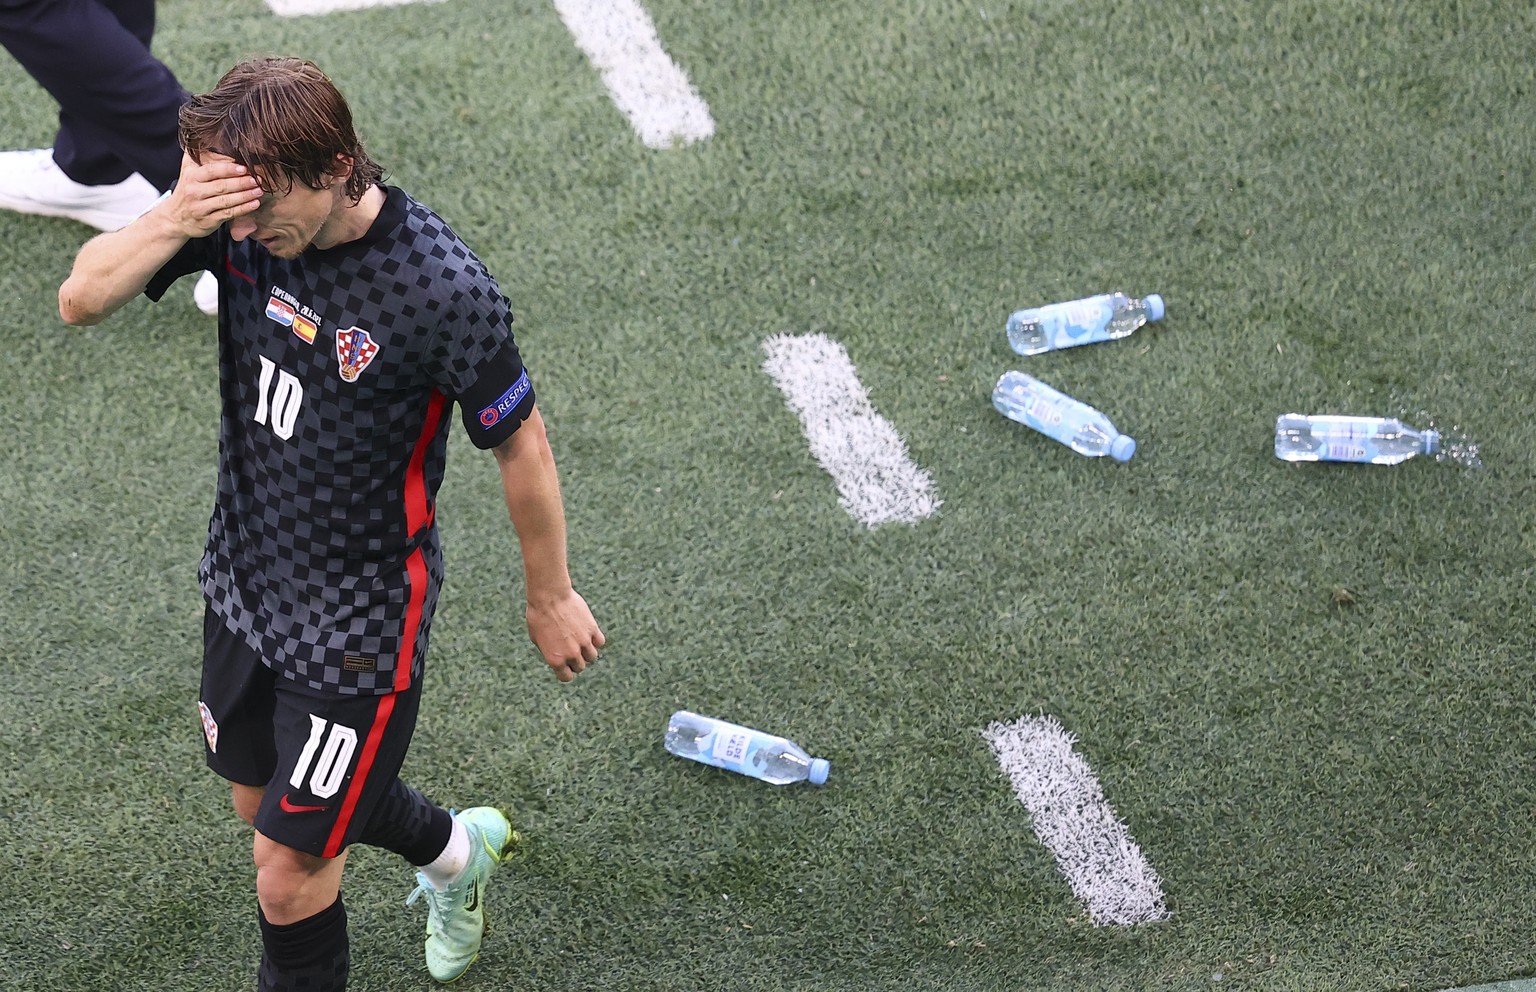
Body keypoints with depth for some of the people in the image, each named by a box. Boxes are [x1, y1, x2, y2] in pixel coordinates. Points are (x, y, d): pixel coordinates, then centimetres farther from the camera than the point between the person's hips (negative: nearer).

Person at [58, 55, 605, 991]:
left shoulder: (444, 290, -30)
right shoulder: (237, 211, -14)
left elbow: (522, 445, -16)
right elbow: (80, 300, -14)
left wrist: (551, 598, -3)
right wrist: (175, 221, -34)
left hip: (358, 623, -7)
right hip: (244, 578, 7)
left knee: (288, 872, 2)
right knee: (264, 799, 27)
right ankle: (454, 848, 53)